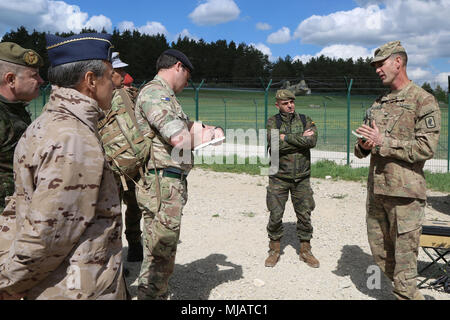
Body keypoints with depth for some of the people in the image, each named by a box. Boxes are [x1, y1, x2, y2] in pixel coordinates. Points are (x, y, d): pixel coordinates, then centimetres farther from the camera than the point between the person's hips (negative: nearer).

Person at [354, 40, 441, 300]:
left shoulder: (424, 101, -6)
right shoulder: (378, 103, 15)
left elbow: (426, 148, -16)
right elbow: (363, 147, 19)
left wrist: (383, 142, -18)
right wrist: (363, 146, -4)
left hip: (405, 192, -7)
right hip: (376, 189, 8)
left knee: (403, 257, 0)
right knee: (380, 252, 16)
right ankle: (413, 295, 34)